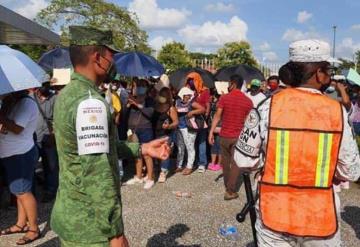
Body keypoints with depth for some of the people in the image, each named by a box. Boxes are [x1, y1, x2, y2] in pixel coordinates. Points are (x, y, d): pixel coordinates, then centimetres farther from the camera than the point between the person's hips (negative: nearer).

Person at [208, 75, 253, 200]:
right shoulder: (248, 101, -1)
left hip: (225, 135, 1)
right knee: (235, 163, 4)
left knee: (225, 161, 17)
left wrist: (211, 132, -6)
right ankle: (230, 191, 3)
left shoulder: (224, 98, -5)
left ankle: (227, 186, 32)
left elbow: (217, 116, -9)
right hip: (239, 136, -1)